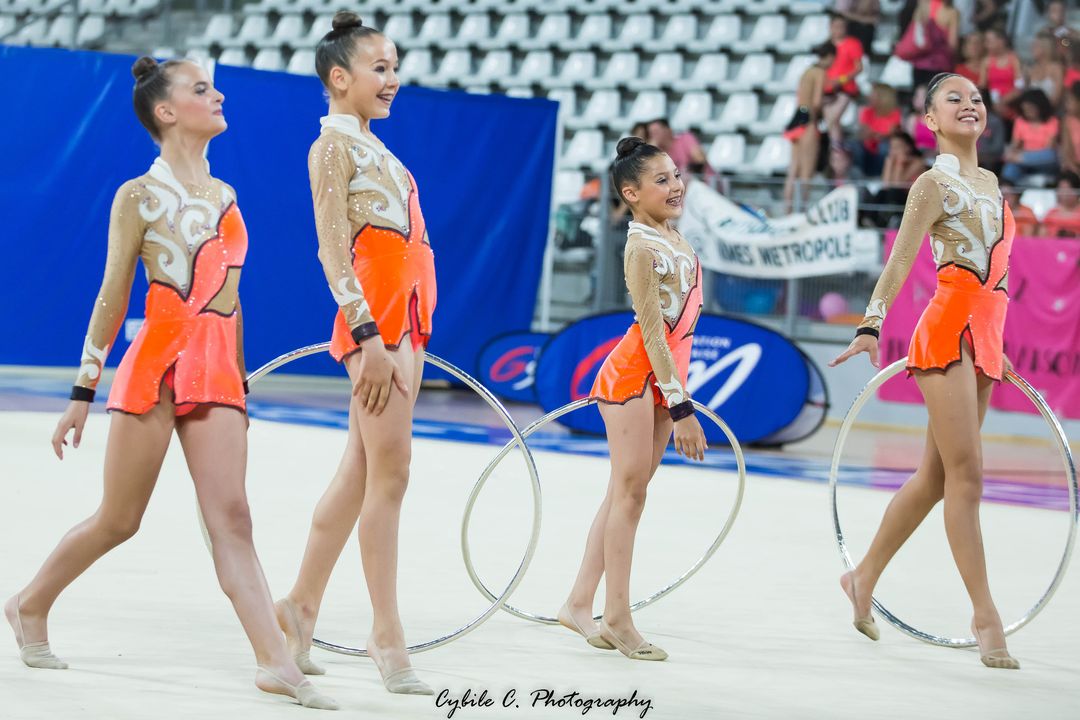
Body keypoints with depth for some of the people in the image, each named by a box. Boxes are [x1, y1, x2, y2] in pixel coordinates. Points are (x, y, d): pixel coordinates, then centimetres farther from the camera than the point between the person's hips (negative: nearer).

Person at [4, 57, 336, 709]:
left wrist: (239, 381, 19)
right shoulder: (140, 196, -2)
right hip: (156, 362, -4)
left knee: (231, 519, -5)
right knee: (119, 520, 5)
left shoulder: (223, 195, 15)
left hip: (217, 371, 5)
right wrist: (84, 390, -2)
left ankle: (276, 661, -13)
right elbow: (113, 297, -2)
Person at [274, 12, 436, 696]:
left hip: (403, 317, 9)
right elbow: (333, 249, -15)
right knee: (389, 472, -8)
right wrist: (368, 336, -22)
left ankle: (301, 607, 18)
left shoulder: (374, 147, 20)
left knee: (362, 472, 11)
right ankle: (388, 634, -4)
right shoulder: (334, 145, -7)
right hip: (373, 317, -9)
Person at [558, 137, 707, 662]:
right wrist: (681, 407, -23)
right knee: (629, 490, -5)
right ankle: (617, 619, 0)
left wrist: (679, 393, 22)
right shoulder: (642, 246, -16)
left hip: (664, 375, 9)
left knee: (627, 492, 10)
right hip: (634, 373, -9)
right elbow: (652, 330, -20)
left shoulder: (673, 237, 11)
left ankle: (579, 604, 15)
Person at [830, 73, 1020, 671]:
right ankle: (985, 615, -8)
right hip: (946, 330, -8)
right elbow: (900, 260, -15)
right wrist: (871, 325, -28)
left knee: (937, 473, 11)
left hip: (982, 337, 8)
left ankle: (864, 576, 24)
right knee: (966, 473, -9)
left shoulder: (989, 182, 18)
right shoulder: (934, 183, -5)